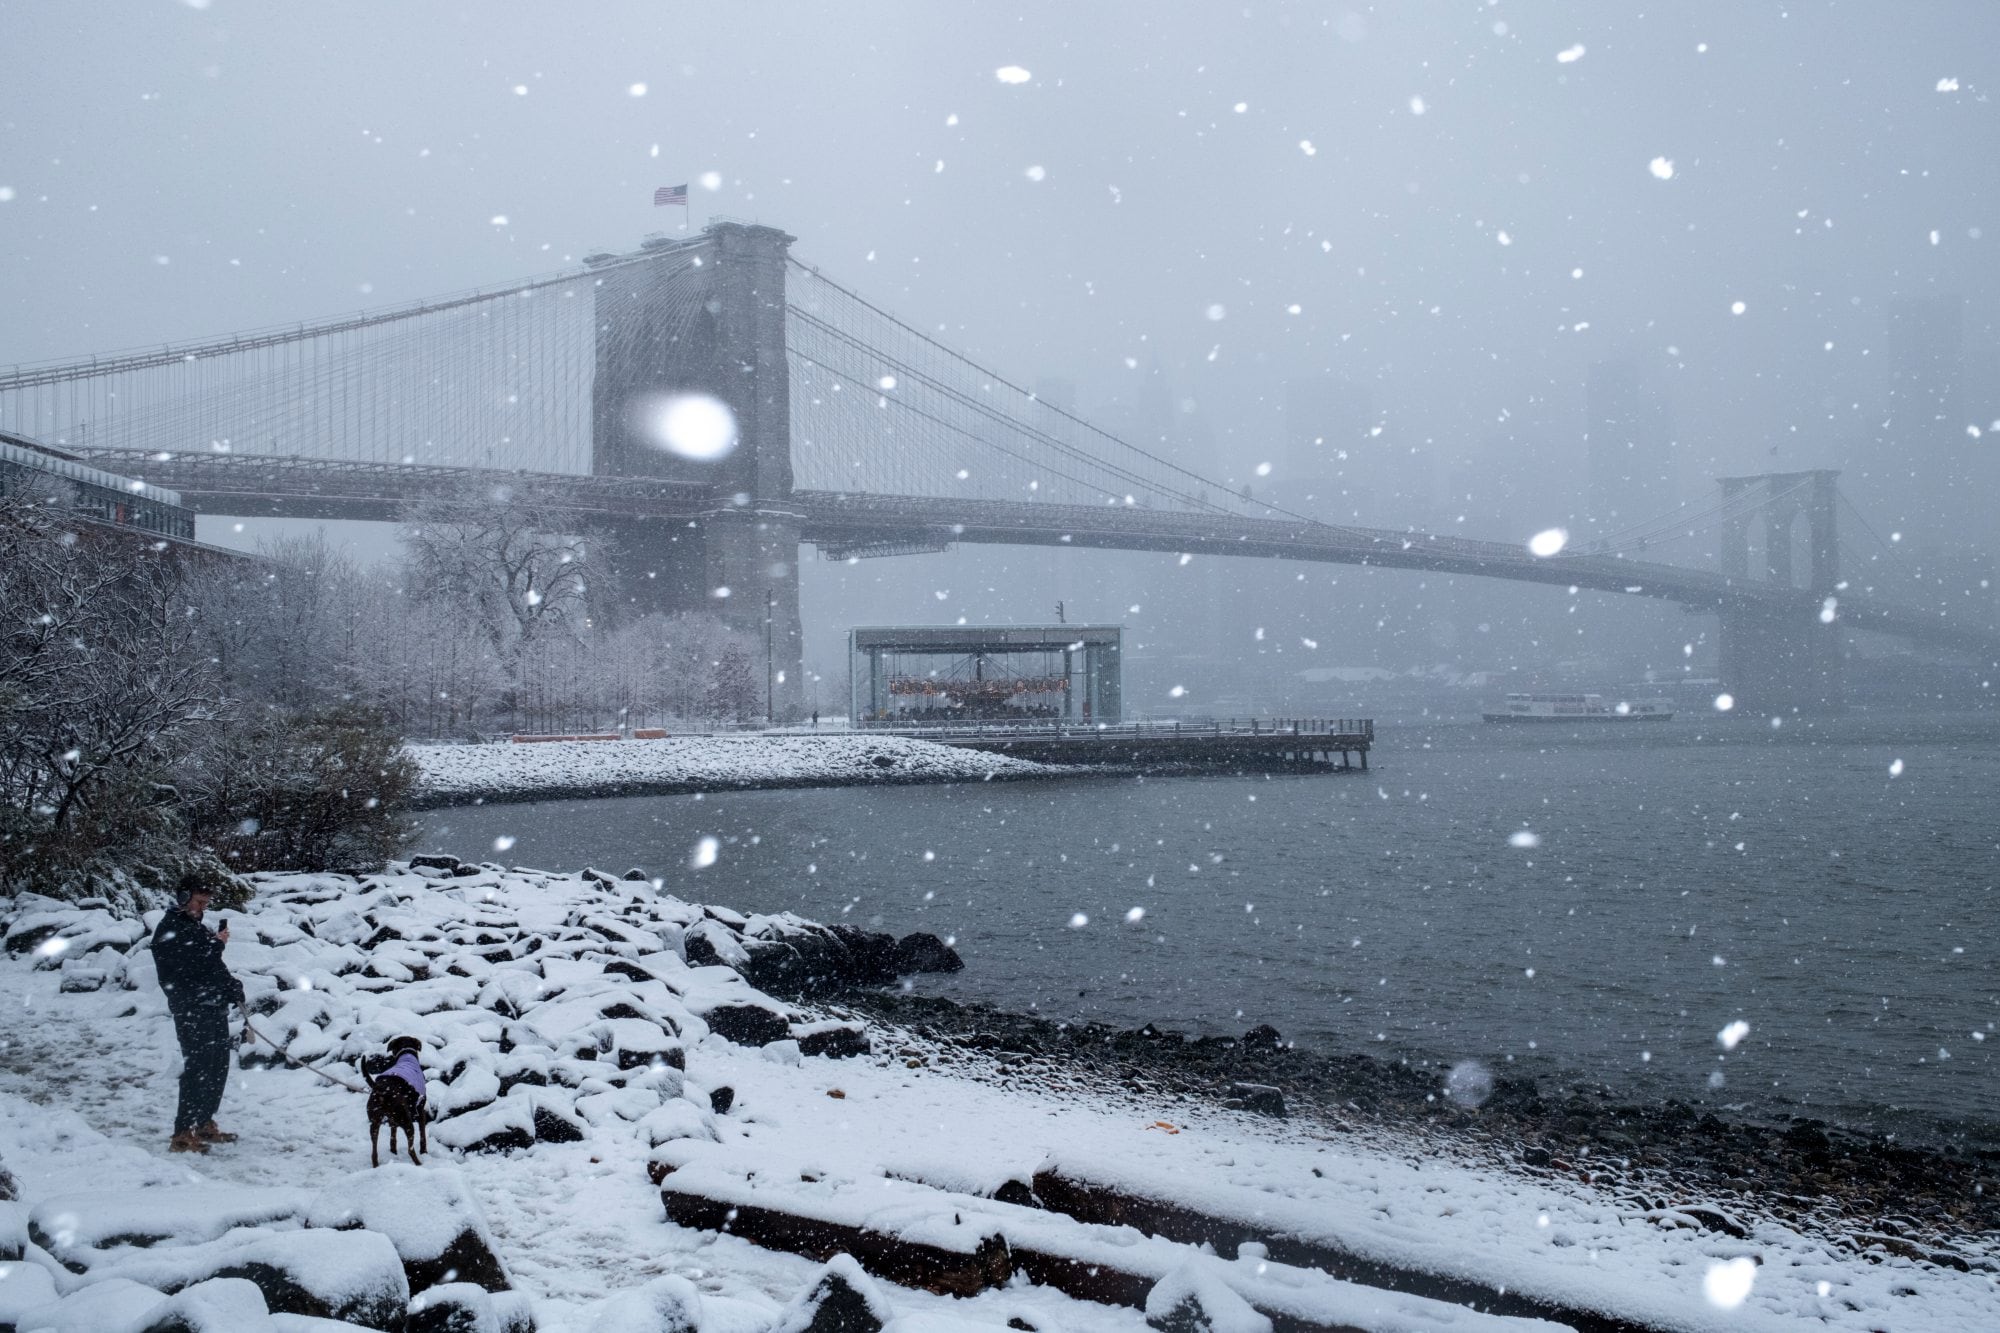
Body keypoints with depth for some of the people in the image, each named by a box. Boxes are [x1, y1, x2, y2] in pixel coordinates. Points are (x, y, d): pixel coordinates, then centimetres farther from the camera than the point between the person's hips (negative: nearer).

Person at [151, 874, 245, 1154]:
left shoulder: (196, 926, 20)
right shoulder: (169, 930, -9)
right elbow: (190, 968, -20)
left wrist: (232, 987, 10)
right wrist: (216, 943, -12)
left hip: (214, 1008, 9)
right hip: (191, 1012, -9)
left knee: (217, 1067, 13)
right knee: (198, 1070, -13)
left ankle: (204, 1124, 24)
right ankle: (183, 1135, -11)